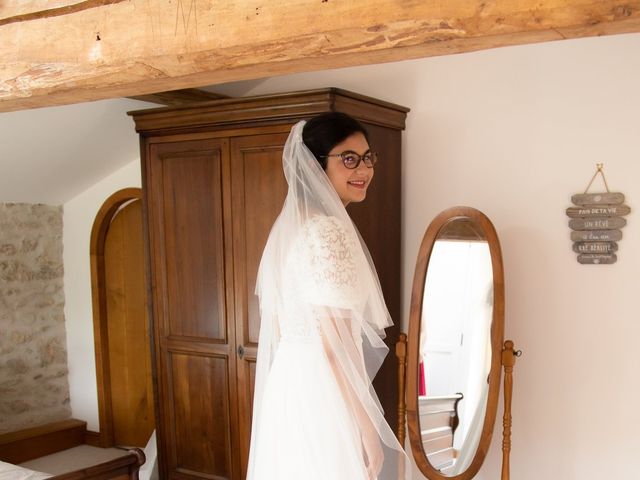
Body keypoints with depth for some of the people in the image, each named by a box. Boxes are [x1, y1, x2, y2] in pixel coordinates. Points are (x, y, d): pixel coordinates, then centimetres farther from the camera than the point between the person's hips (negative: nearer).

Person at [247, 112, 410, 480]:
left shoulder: (291, 225, 10)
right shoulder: (329, 230, -18)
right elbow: (333, 342, -22)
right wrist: (366, 426, -16)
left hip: (289, 384, 9)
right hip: (322, 393, -9)